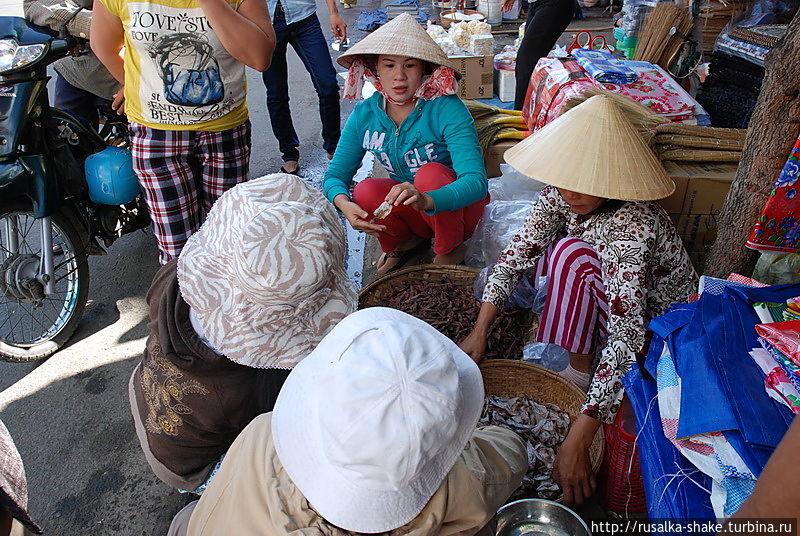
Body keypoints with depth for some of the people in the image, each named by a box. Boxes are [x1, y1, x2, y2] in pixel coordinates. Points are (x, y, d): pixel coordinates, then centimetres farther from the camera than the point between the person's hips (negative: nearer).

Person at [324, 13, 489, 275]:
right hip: (411, 214, 3)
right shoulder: (364, 115, -9)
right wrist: (344, 203, -32)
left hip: (455, 205, -2)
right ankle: (404, 242, 5)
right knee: (365, 192, -26)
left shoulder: (447, 109, -23)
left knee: (431, 173, -32)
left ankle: (451, 248, -5)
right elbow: (335, 175, -8)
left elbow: (476, 181, -33)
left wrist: (426, 200, -53)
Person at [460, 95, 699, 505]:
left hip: (657, 323, -6)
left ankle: (579, 366, -13)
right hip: (607, 298, 7)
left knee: (573, 254, -31)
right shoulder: (562, 192, -17)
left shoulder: (628, 229, -37)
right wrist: (479, 332, -20)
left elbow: (626, 342, -42)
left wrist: (577, 440, -44)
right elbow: (519, 250, -13)